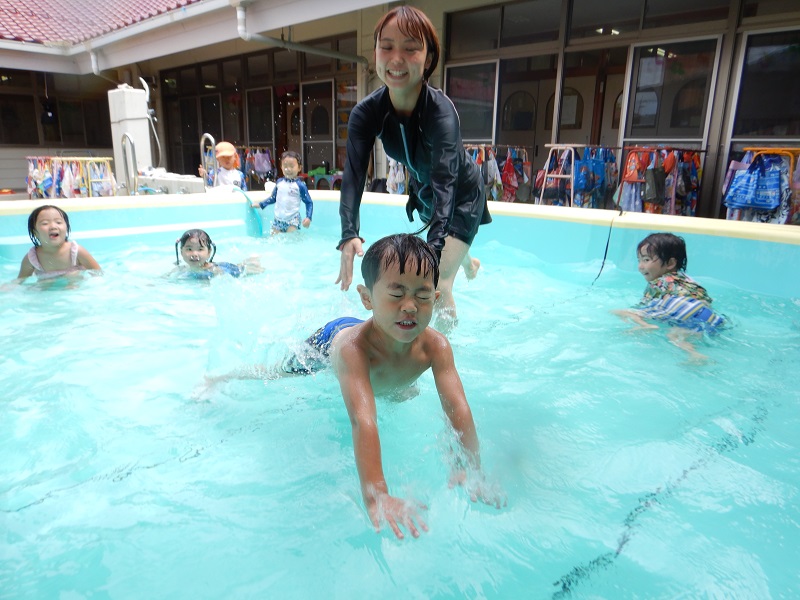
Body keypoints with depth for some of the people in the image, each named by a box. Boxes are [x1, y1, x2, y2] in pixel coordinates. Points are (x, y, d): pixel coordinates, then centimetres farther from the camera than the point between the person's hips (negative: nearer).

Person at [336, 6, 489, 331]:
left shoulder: (441, 112, -37)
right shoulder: (366, 112, -24)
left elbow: (444, 183, -48)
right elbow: (353, 174, -34)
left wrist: (434, 249, -62)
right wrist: (349, 236, -50)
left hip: (463, 193, -5)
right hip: (423, 192, 5)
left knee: (439, 286, -17)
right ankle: (468, 262, 69)